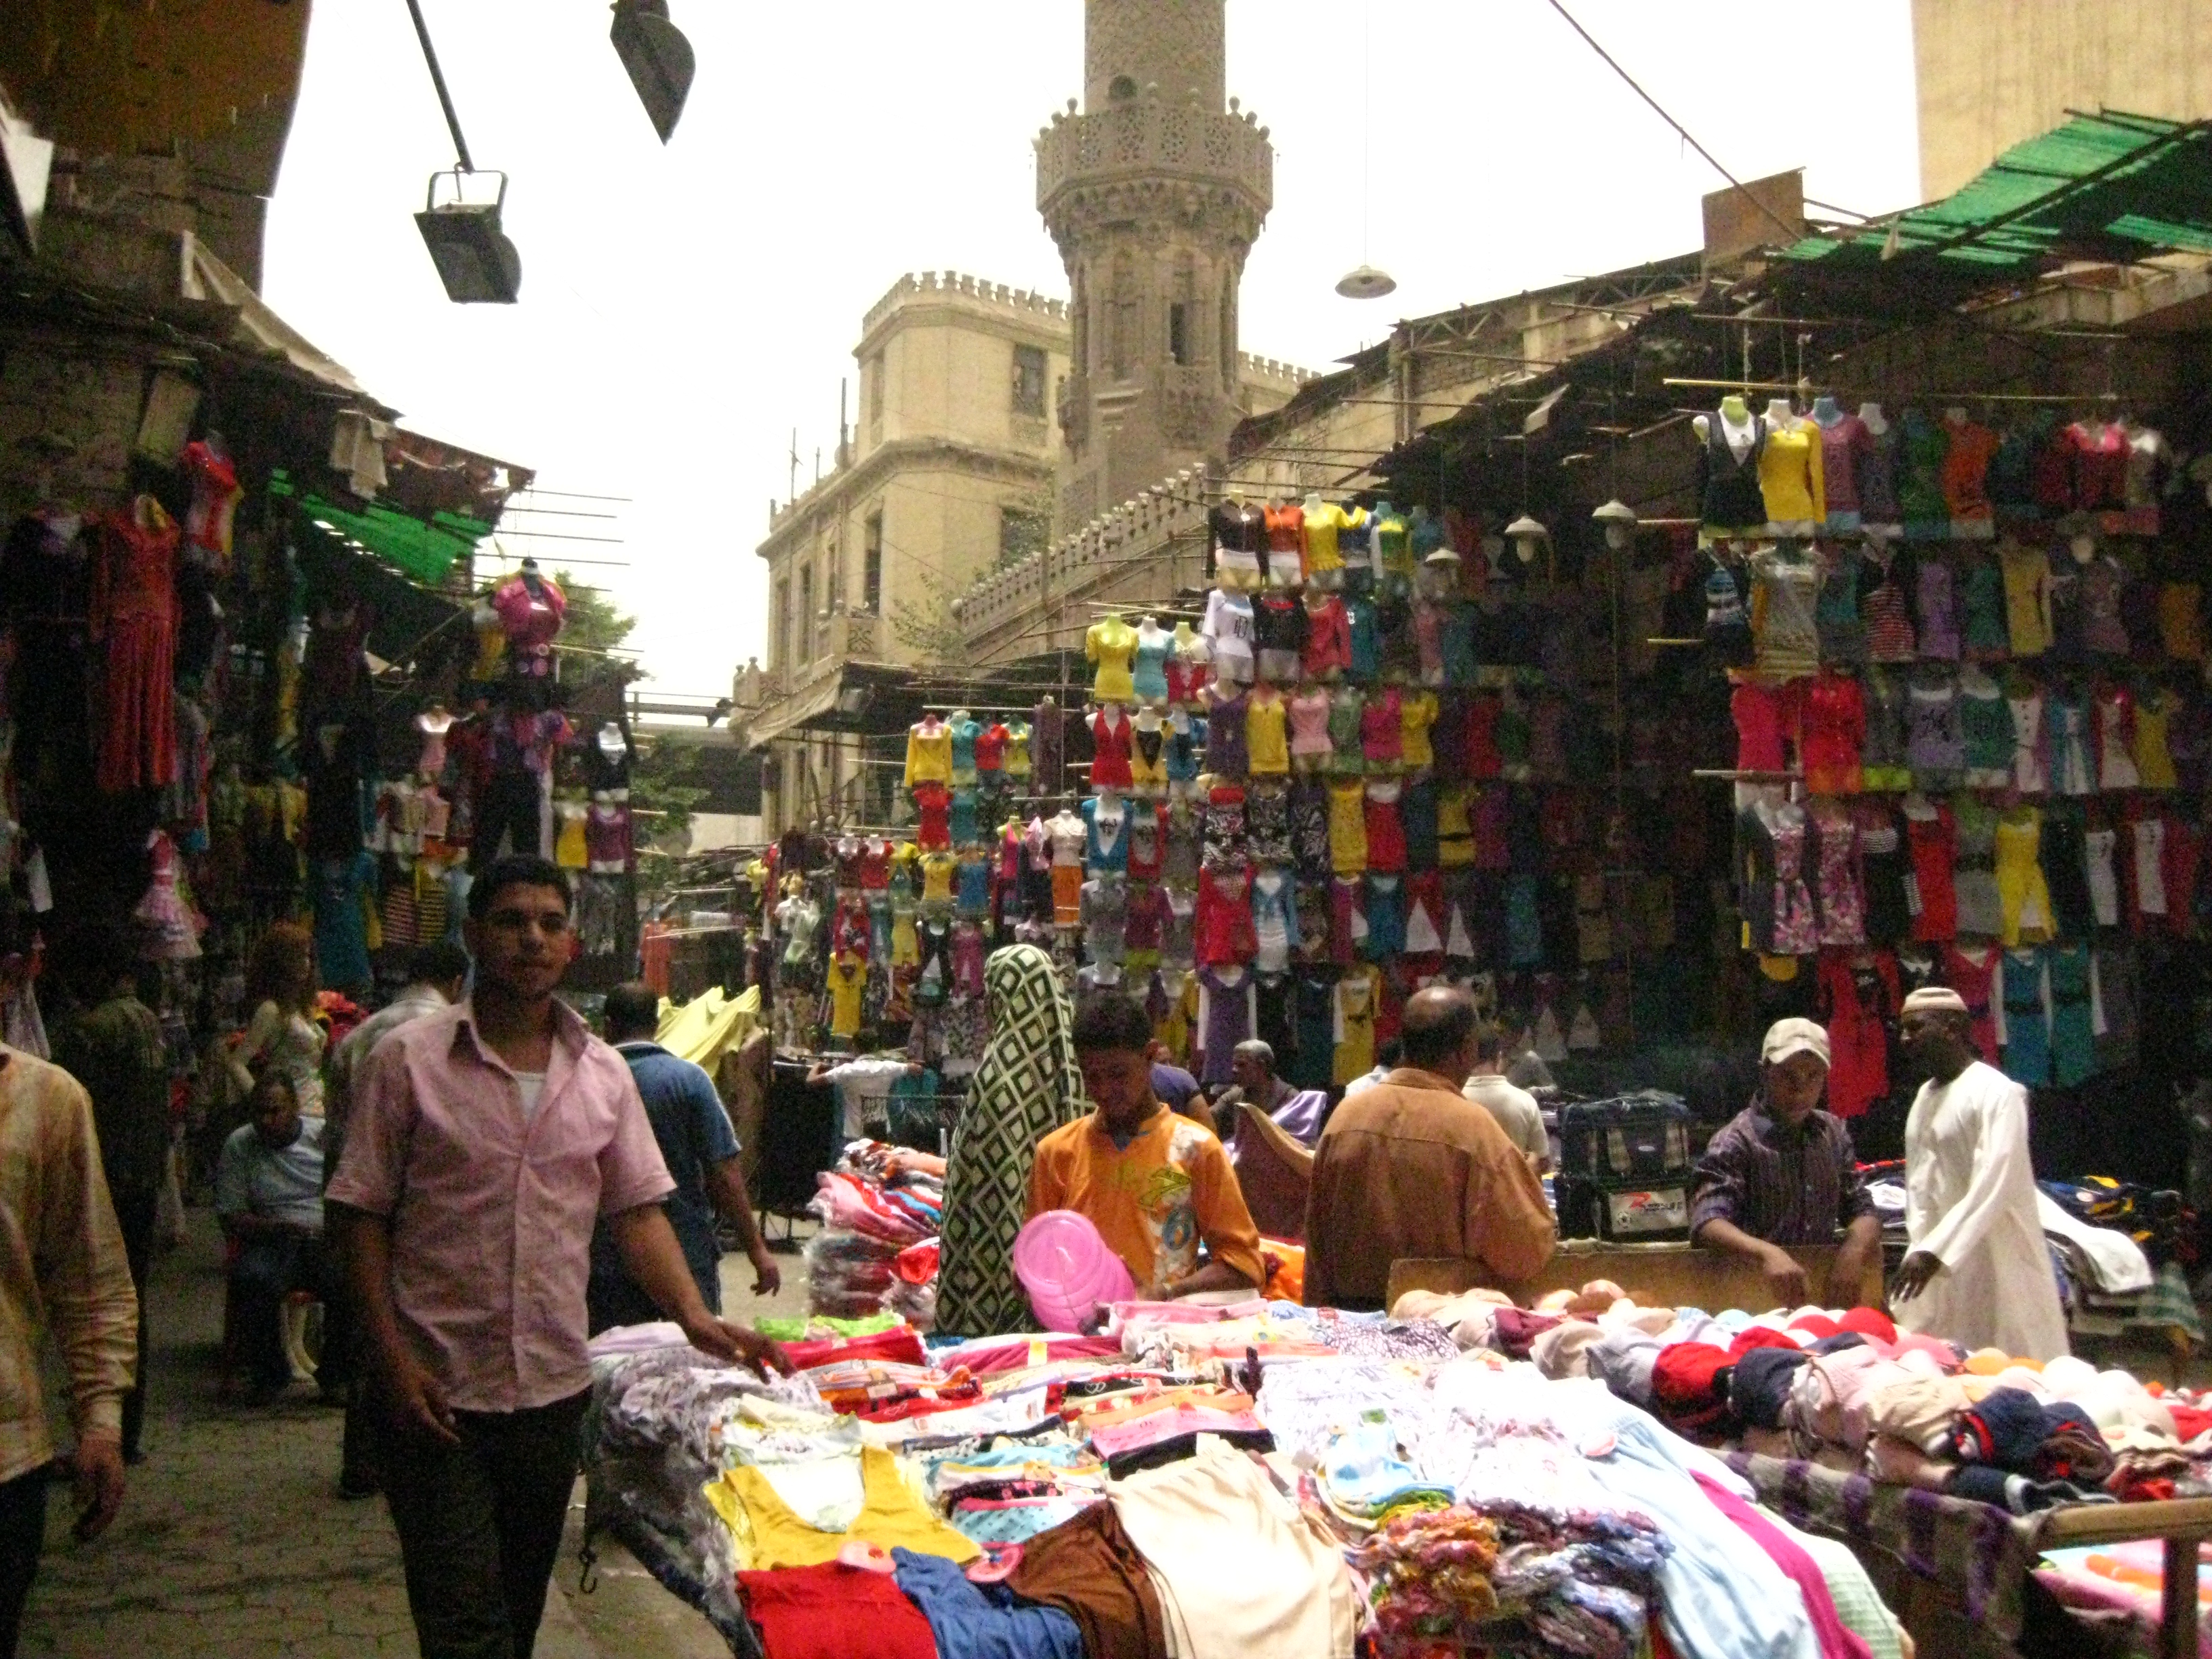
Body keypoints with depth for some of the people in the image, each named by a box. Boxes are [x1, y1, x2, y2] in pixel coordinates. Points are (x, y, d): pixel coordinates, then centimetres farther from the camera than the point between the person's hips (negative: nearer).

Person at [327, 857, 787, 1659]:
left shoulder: (603, 1072, 5)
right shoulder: (408, 1059, -6)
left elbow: (637, 1209, 5)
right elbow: (359, 1214, -5)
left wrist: (694, 1315, -11)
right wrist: (392, 1357, -13)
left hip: (555, 1383, 4)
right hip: (437, 1387, -4)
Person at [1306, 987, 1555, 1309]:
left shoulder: (1347, 1113, -1)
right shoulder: (1472, 1126, -16)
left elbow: (1317, 1231, 7)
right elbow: (1527, 1250, -15)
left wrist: (1319, 1314, 18)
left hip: (1350, 1314, 5)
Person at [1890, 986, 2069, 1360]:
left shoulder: (1996, 1092, -12)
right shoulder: (1925, 1095, 14)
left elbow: (1994, 1182, -23)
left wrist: (1935, 1252, -30)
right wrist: (1919, 1248, 5)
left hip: (1992, 1259, -7)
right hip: (1935, 1260, 8)